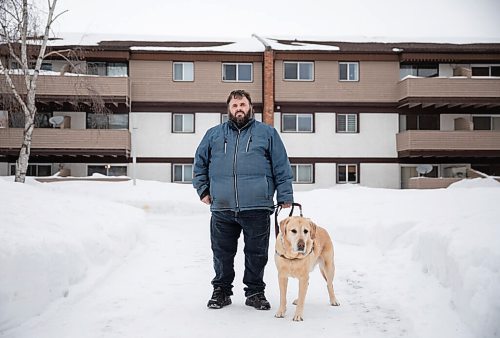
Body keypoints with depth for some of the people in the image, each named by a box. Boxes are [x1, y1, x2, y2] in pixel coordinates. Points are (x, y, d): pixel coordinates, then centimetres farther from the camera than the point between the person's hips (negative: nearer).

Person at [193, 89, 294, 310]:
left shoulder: (267, 133, 10)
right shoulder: (214, 134, 15)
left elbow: (282, 168, 7)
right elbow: (199, 164, 22)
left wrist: (285, 197, 1)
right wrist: (203, 190, 12)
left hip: (257, 208, -1)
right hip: (221, 209, 2)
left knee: (257, 254, 6)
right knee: (222, 253, 9)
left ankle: (255, 292, 21)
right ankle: (221, 290, 25)